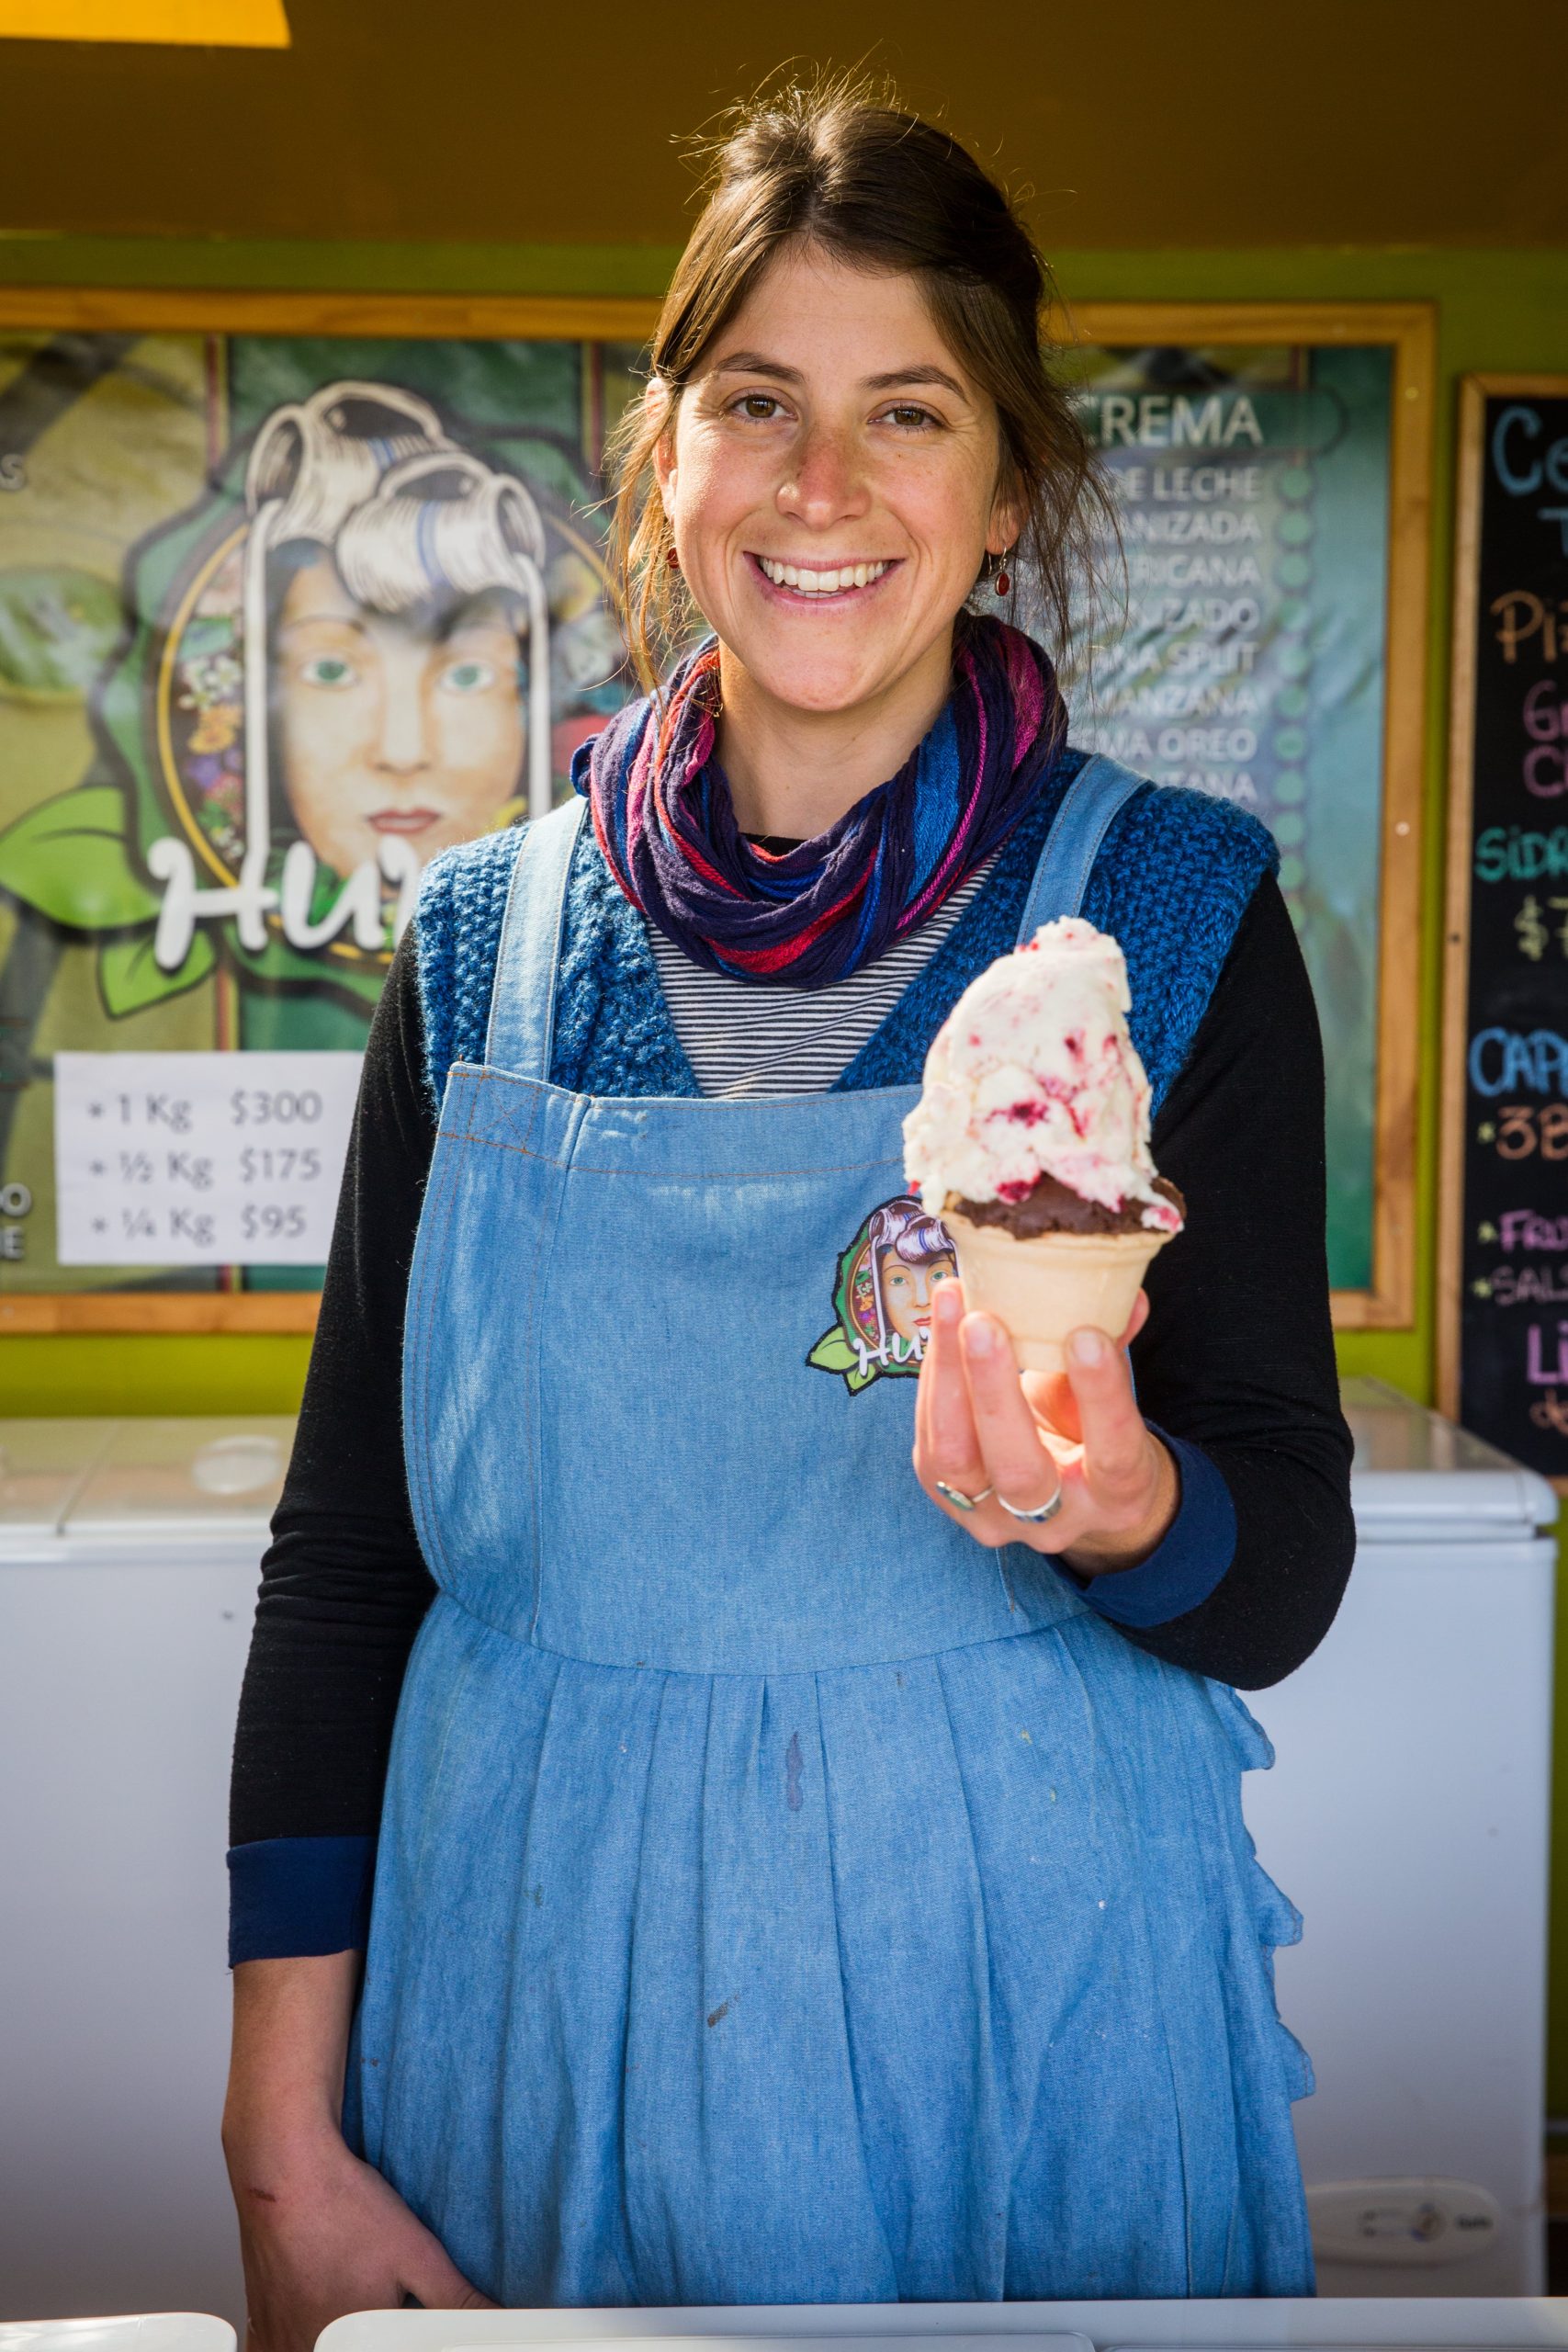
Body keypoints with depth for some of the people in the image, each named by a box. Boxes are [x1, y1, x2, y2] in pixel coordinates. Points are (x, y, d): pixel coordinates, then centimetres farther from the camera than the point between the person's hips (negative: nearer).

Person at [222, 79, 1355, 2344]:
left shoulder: (1171, 914, -6)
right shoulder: (490, 942, -1)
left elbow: (1286, 1585, -6)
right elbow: (344, 1557, 2)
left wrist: (1123, 1508, -29)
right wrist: (283, 2150, 0)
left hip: (1026, 1982, -1)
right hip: (550, 1985, 2)